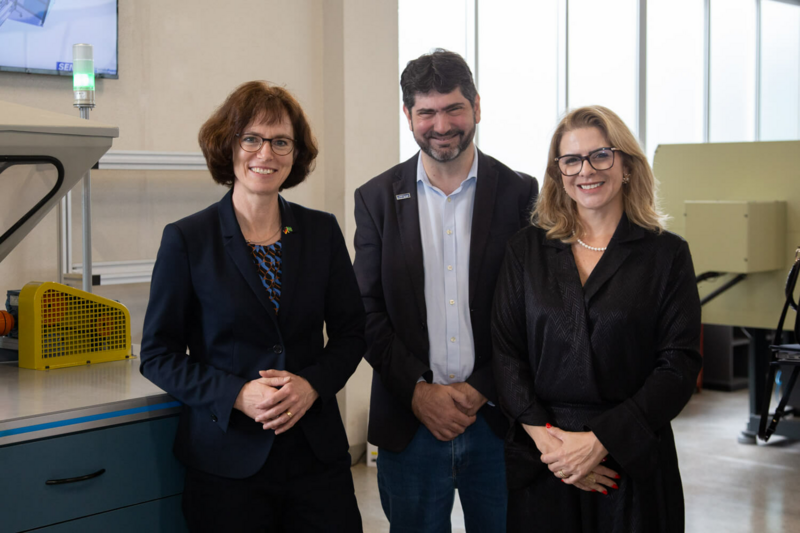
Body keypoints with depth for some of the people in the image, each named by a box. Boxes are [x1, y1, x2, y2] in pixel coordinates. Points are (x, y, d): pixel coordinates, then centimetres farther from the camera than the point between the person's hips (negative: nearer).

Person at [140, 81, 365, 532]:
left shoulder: (322, 232, 6)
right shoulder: (187, 239, -3)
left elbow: (351, 333, 10)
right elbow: (158, 355, -2)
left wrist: (312, 385, -9)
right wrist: (237, 395, -16)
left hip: (318, 453, 3)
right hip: (227, 460, -2)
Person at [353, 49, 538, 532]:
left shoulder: (519, 193, 1)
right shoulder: (377, 198, 4)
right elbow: (367, 311, 1)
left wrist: (481, 391, -9)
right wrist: (418, 392, -9)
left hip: (496, 418, 0)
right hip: (410, 421, 1)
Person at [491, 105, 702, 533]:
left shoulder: (667, 255, 0)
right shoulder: (526, 250, 6)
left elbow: (679, 365, -6)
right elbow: (505, 352, 1)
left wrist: (600, 441, -14)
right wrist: (544, 435, -12)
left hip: (631, 461, -1)